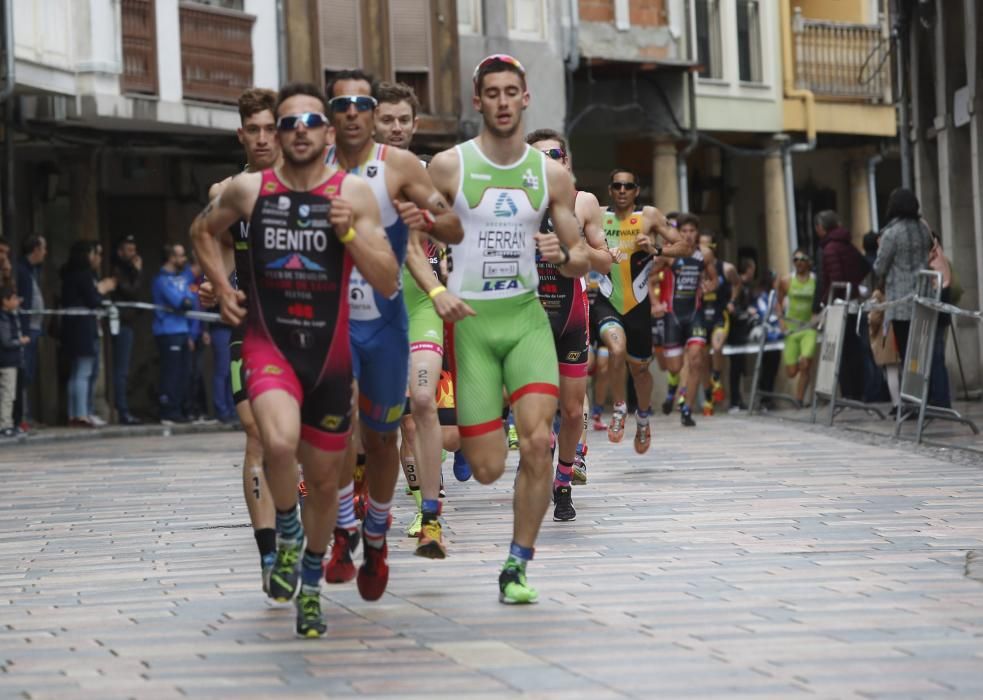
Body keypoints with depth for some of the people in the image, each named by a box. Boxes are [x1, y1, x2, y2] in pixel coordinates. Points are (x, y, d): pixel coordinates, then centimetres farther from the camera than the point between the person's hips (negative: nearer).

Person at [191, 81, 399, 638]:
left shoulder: (355, 194, -4)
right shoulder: (249, 189, -2)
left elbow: (388, 283, -7)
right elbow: (204, 231, 20)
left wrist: (349, 232, -20)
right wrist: (222, 287, 7)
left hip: (330, 353, 1)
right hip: (269, 344, -1)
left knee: (324, 480, 11)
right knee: (280, 441, -31)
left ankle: (311, 588, 34)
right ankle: (288, 534, -1)